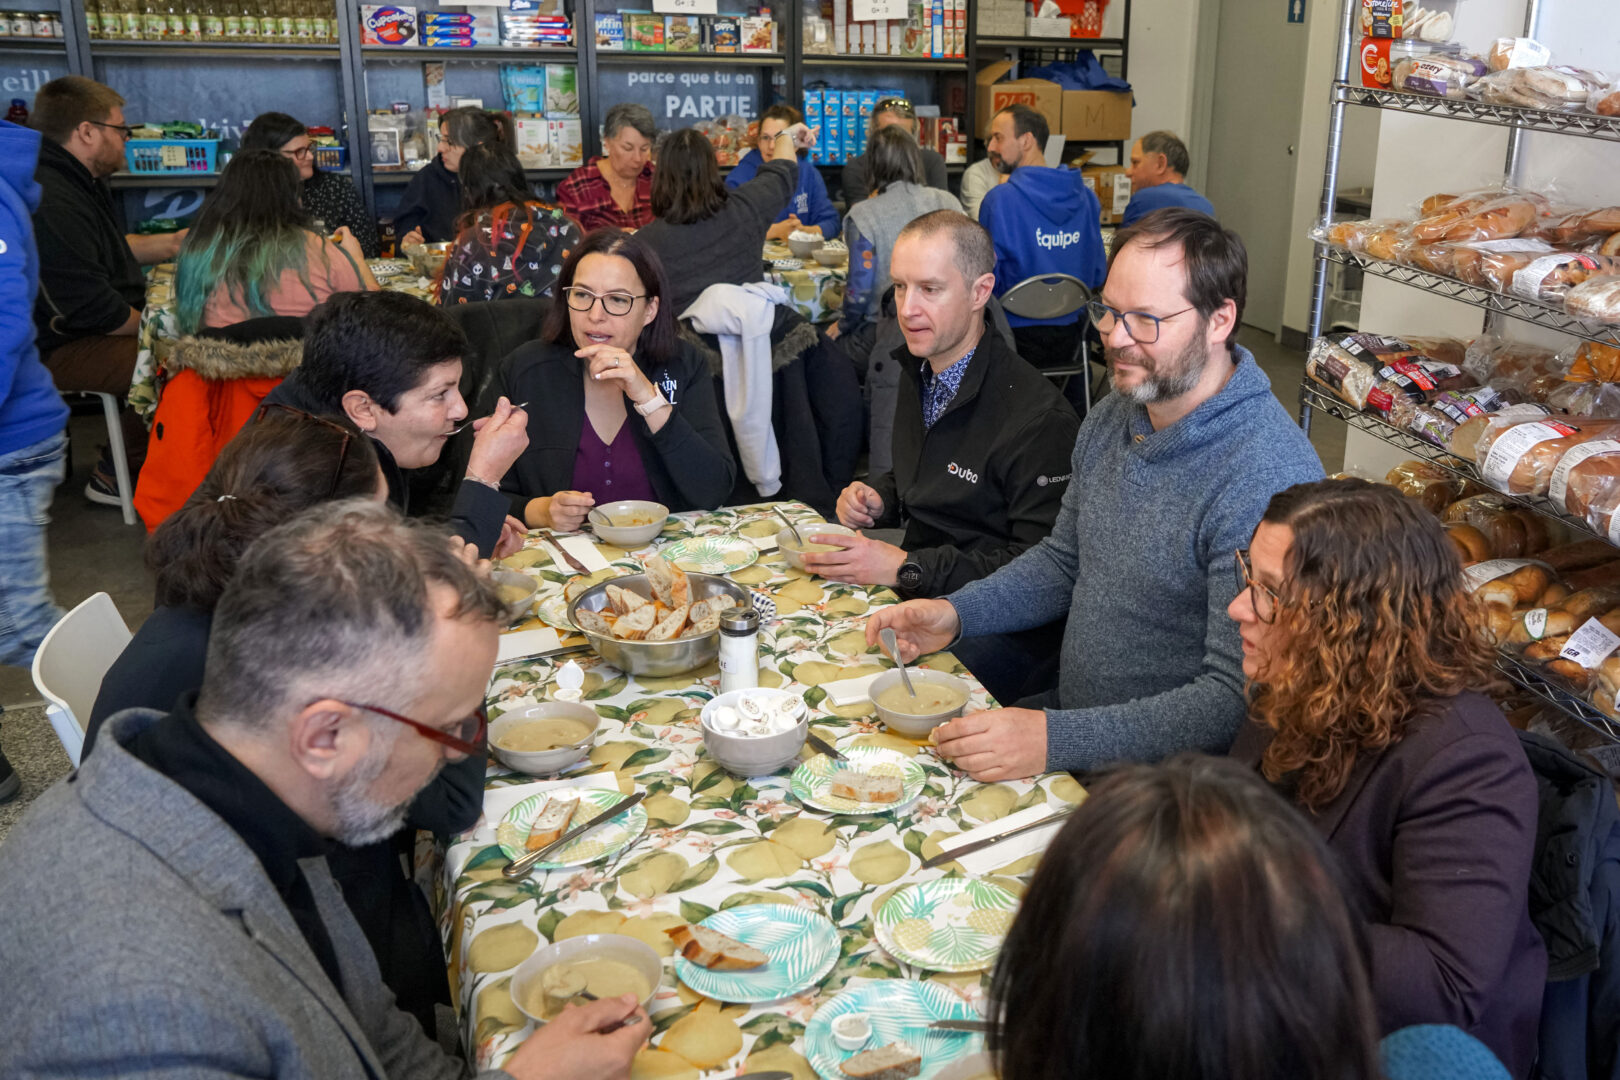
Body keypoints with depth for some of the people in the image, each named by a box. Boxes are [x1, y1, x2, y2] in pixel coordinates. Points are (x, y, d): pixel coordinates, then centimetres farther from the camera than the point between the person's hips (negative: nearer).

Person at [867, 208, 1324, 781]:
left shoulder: (1268, 480, -25)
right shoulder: (1113, 417, 3)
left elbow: (1238, 700, -26)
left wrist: (1055, 741, -33)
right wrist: (956, 613, 0)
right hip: (1068, 712, 8)